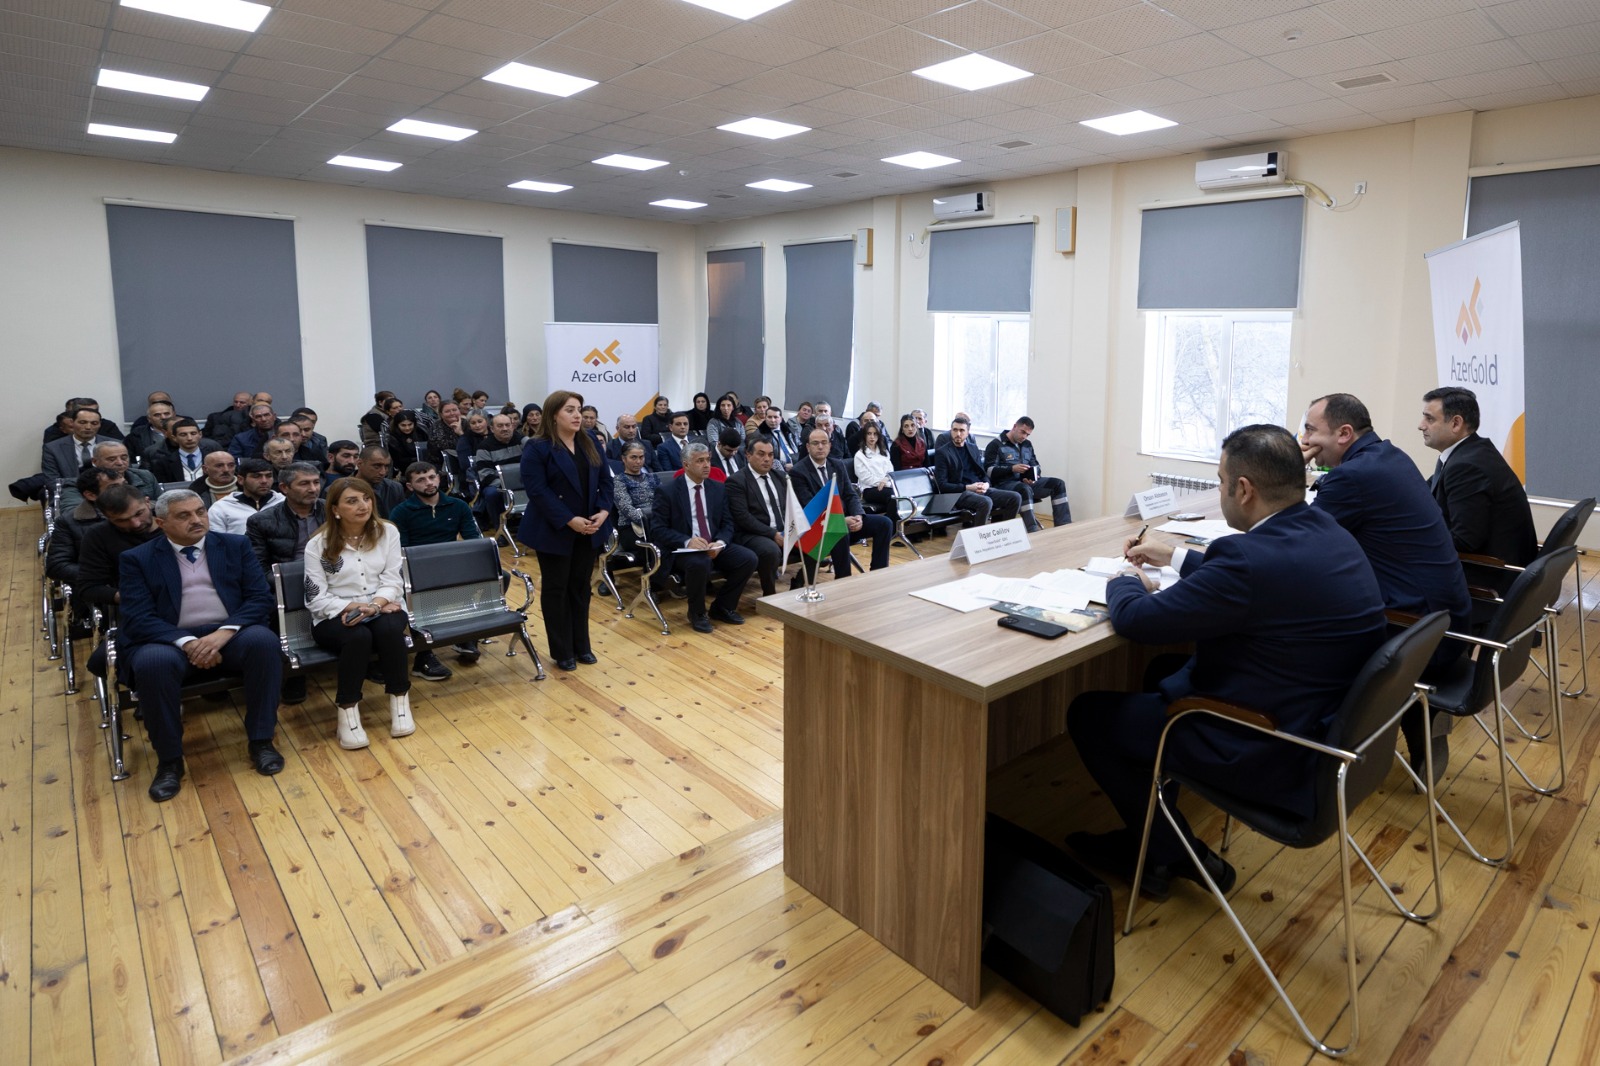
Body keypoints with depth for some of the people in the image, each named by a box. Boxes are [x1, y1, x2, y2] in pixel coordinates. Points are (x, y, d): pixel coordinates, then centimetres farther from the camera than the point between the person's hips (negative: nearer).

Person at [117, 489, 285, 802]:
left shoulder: (235, 546, 9)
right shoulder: (137, 559, 5)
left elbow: (261, 597, 1)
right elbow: (138, 618, -6)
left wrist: (225, 632, -17)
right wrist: (187, 642, -22)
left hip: (228, 634, 1)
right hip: (170, 640, -1)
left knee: (263, 640, -31)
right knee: (152, 662, -34)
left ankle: (260, 740, -16)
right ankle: (169, 760, -14)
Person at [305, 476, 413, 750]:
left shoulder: (388, 532, 3)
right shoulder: (318, 545, -2)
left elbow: (391, 582, -1)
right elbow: (316, 598, -6)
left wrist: (374, 605, -21)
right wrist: (355, 607, -21)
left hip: (380, 609, 2)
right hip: (334, 617, -2)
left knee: (390, 629, -34)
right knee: (358, 637, -36)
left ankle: (400, 700, -17)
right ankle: (348, 710, -22)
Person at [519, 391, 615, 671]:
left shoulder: (589, 443, 9)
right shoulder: (537, 448, -10)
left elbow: (605, 479, 7)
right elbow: (538, 491, -18)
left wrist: (603, 511, -9)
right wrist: (569, 521, -24)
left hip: (589, 530, 6)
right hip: (555, 532, -5)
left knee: (581, 587, 13)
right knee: (556, 589, 6)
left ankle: (582, 645, 24)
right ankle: (562, 651, 16)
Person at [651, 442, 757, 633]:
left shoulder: (718, 488, 9)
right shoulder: (668, 491, -5)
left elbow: (727, 524, 9)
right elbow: (658, 530, -8)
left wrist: (719, 543, -14)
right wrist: (687, 541, -25)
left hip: (716, 547, 5)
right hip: (683, 549, -5)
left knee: (748, 558, -19)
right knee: (699, 563, -38)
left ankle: (723, 606, 3)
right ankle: (697, 613, -10)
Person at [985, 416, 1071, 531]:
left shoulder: (1027, 445, 19)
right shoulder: (996, 445, -2)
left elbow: (1035, 465, 21)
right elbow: (989, 470, -11)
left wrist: (1033, 476, -4)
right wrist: (1012, 469, -22)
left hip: (1026, 482, 7)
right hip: (1005, 484, -7)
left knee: (1058, 483, -11)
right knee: (1025, 489, -39)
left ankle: (1064, 527, -18)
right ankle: (1034, 533, -43)